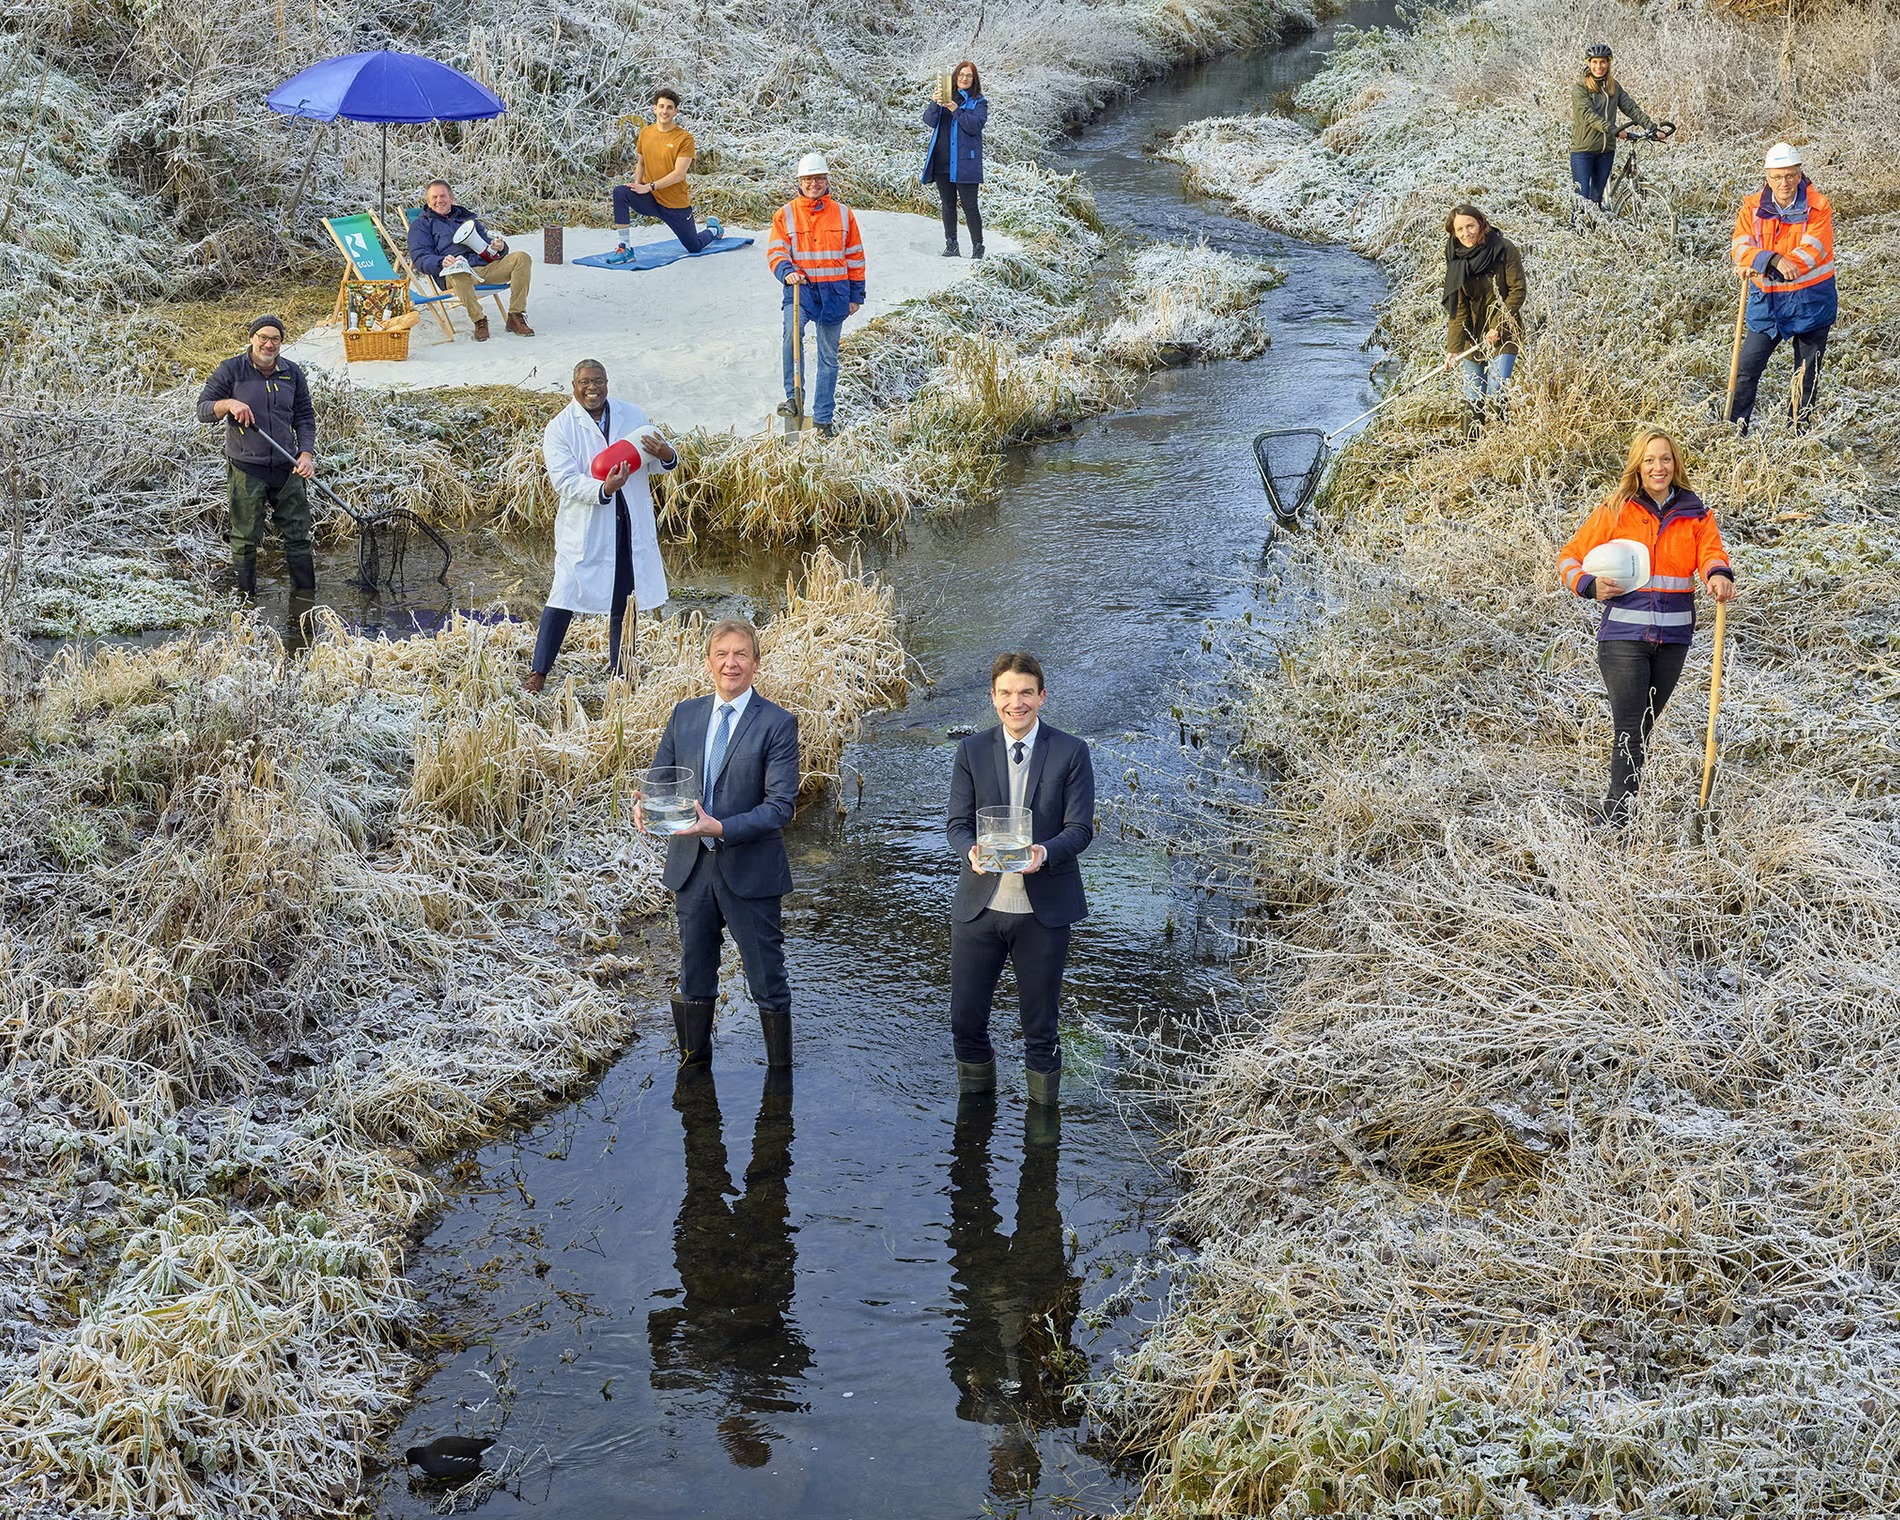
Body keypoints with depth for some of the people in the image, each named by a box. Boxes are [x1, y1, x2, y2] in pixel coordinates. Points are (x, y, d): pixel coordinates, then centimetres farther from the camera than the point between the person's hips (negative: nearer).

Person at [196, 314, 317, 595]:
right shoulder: (231, 370, -2)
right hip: (245, 469, -3)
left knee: (298, 536, 6)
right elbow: (203, 410, -3)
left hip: (286, 467, 3)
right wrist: (229, 404, -23)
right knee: (246, 539, 1)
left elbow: (304, 418, 12)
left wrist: (306, 454, -3)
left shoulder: (292, 374, 8)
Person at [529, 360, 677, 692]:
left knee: (621, 600, 15)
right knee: (563, 599, -6)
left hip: (630, 525, 4)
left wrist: (667, 455, -19)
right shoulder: (559, 428, -7)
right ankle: (538, 673, 1)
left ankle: (618, 670, 29)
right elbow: (564, 481, -16)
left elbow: (655, 463, 7)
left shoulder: (632, 415, 3)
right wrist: (603, 489, -33)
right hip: (584, 527, -4)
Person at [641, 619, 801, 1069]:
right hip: (692, 867, 5)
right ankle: (694, 1065, 31)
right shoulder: (685, 715, 6)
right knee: (694, 977, 16)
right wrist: (645, 804, -14)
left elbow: (781, 805, -15)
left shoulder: (777, 724, -9)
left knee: (767, 981, 5)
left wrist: (722, 828, -27)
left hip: (749, 871, -4)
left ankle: (780, 1075, 18)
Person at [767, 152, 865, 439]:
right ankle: (793, 396, -25)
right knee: (793, 331, -33)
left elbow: (855, 257, 11)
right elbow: (775, 252, -3)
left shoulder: (843, 214, 6)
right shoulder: (785, 215, 2)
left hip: (834, 292, 2)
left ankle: (823, 420, 16)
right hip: (800, 288, -2)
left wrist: (856, 295, 8)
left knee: (828, 356, 7)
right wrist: (787, 272, -25)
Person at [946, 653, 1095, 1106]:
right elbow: (958, 823, 2)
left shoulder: (1070, 753, -3)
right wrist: (972, 851, -21)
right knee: (965, 1020, 8)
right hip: (979, 906, 2)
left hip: (1043, 910, -2)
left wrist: (1044, 852, -27)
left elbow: (1080, 828, -6)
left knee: (1040, 1029, 9)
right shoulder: (972, 751, 3)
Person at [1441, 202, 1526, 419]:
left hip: (1504, 333, -3)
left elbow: (1517, 292, -11)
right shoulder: (1457, 261, -3)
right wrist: (1453, 348, -14)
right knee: (1473, 399, 3)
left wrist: (1497, 328, -17)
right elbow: (1458, 309, -6)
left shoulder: (1505, 250, -13)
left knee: (1495, 393, -15)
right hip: (1473, 335, 3)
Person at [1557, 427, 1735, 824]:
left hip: (1674, 637, 3)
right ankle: (1617, 820, -9)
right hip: (1623, 636, -3)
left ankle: (1622, 802, 27)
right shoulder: (1615, 511, 1)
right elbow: (1570, 558, 6)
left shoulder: (1695, 514, 7)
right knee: (1629, 731, -9)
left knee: (1645, 725, 14)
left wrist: (1719, 575, -34)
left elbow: (1711, 552, -10)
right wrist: (1590, 586, -14)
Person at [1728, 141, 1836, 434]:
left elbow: (1811, 253, -21)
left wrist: (1759, 267, -26)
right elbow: (1740, 248, -15)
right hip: (1767, 300, 2)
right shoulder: (1753, 207, -3)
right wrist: (1775, 260, -33)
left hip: (1810, 301, -2)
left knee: (1807, 374, 8)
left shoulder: (1817, 207, -10)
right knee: (1747, 369, 0)